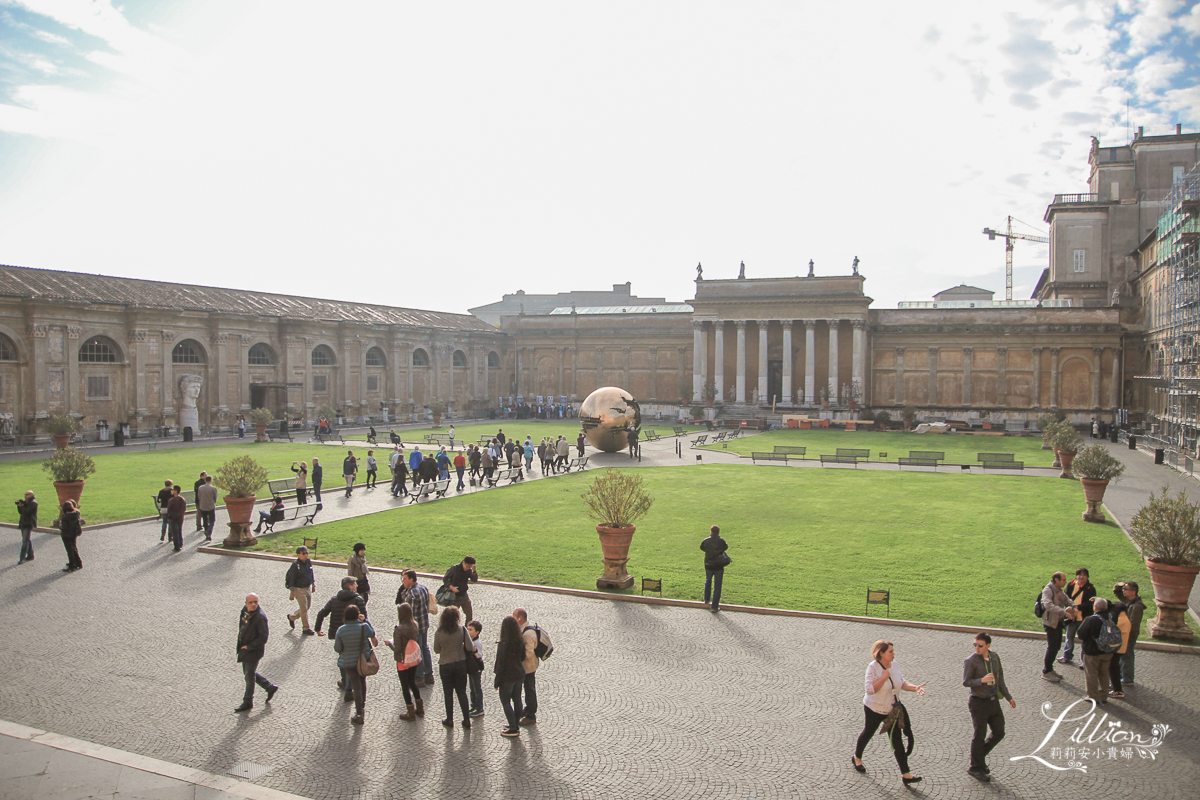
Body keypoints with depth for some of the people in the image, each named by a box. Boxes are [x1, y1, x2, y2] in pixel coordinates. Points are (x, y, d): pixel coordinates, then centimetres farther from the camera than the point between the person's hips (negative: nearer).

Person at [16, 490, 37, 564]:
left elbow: (26, 512, -21)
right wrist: (19, 506, 2)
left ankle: (22, 558, -15)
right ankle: (30, 555, 22)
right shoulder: (26, 502, 17)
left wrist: (21, 506, -10)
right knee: (28, 540, 14)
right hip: (24, 523, 10)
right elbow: (21, 512, 18)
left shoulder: (33, 503, -11)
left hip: (29, 524, -10)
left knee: (25, 541, -12)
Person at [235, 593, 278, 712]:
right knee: (248, 673, 20)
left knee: (249, 676, 5)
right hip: (244, 649, 9)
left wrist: (248, 647, -19)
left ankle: (247, 702, 22)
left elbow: (263, 637, -23)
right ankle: (270, 687, 36)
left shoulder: (260, 617, -25)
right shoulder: (245, 610, 0)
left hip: (253, 651, -9)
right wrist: (240, 645, 11)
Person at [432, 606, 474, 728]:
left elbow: (436, 650, -2)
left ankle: (450, 720, 23)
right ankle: (466, 719, 17)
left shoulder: (439, 633, -15)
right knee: (462, 692, 14)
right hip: (460, 664, 1)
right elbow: (470, 647, -13)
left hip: (445, 666, -1)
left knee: (448, 693, 15)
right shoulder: (462, 630, -14)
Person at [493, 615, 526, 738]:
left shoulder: (503, 643, -21)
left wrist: (497, 681, -9)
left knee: (506, 702, 5)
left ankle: (513, 729, 6)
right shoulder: (521, 641, -1)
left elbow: (500, 664, -17)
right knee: (517, 700, 16)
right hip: (519, 675, 7)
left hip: (507, 677, -7)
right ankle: (516, 725, 26)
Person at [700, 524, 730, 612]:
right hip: (719, 566, -2)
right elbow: (726, 547, 5)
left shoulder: (705, 541, -10)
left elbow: (702, 547, 10)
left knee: (708, 580, 30)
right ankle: (715, 607, 6)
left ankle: (706, 599, 42)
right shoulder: (721, 541, -14)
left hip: (708, 566, 2)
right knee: (717, 587, 5)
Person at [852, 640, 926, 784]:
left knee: (897, 740, 2)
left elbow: (902, 683, 3)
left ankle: (905, 774, 3)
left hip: (892, 710, 5)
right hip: (874, 709, -5)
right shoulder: (873, 667, -22)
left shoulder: (893, 665, -3)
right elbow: (870, 689, -28)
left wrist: (915, 688, -14)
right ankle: (857, 758, 42)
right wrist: (884, 677, -31)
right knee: (868, 733, 16)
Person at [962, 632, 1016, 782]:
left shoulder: (995, 657, 2)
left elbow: (1000, 679, 14)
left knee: (999, 733, 12)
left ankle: (979, 755, 33)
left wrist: (1008, 697, 17)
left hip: (994, 701, 6)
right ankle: (976, 768, 20)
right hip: (979, 702, -6)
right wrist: (982, 680, -34)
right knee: (980, 736, 3)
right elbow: (966, 682, -19)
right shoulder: (971, 661, -15)